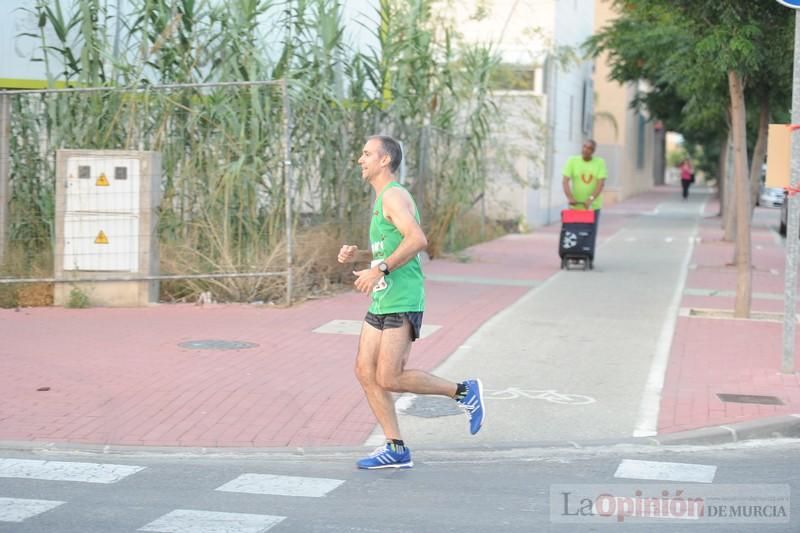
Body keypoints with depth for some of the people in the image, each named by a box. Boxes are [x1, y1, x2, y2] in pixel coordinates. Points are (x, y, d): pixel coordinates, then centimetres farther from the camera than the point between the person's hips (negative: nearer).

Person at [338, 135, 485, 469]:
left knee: (389, 379, -10)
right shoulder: (382, 199, 19)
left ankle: (463, 392, 6)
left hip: (402, 302, -10)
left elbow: (417, 240, -27)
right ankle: (396, 450, 8)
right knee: (365, 372, 4)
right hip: (382, 301, 10)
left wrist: (379, 270, -26)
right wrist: (358, 255, 13)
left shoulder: (394, 196, -12)